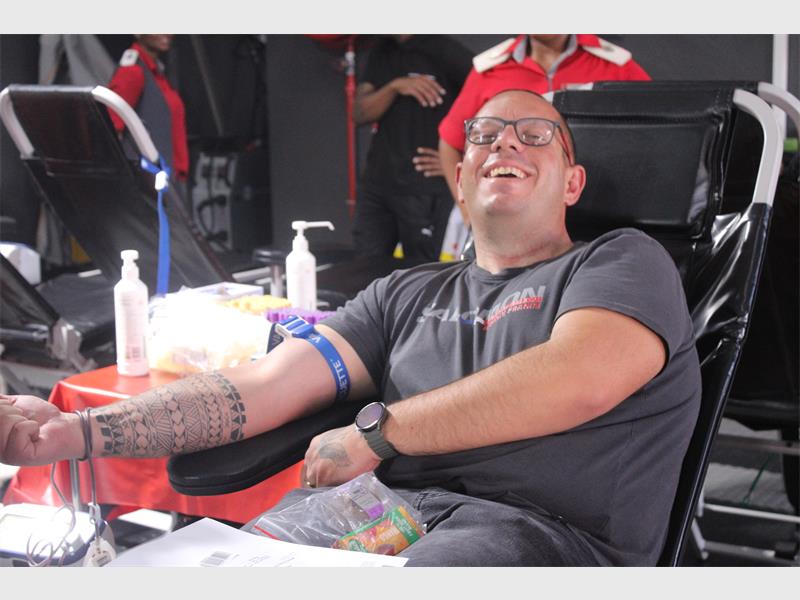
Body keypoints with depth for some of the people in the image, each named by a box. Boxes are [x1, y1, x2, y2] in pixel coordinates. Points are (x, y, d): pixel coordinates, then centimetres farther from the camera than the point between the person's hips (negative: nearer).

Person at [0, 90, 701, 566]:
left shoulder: (625, 261, 11)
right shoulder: (407, 293, 23)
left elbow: (577, 380, -12)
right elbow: (266, 384, 10)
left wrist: (377, 431, -7)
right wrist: (81, 430, -5)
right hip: (383, 512, 4)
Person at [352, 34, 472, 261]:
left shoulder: (444, 50, -7)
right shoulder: (381, 52, 13)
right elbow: (360, 113, 5)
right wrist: (395, 86, -13)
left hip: (425, 190, -6)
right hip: (377, 184, 6)